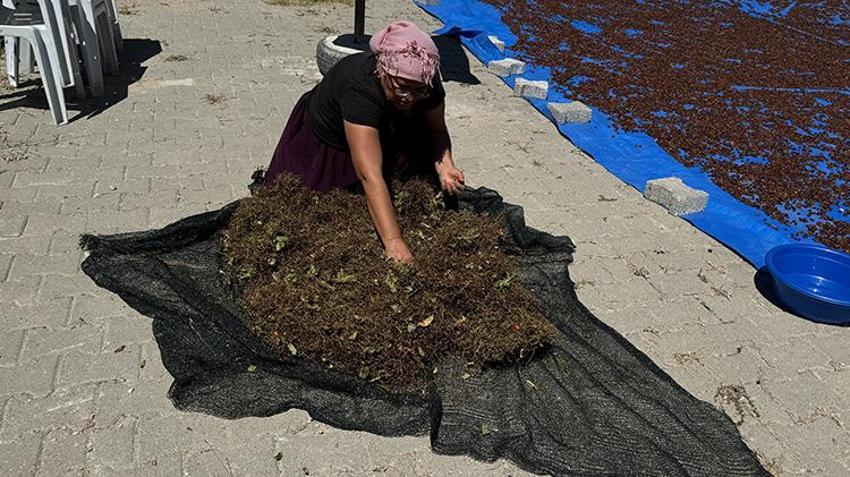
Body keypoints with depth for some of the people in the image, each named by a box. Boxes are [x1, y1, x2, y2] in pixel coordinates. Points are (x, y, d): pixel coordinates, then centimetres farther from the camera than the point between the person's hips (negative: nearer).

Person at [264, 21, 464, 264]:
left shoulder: (426, 82, -27)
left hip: (386, 138, 5)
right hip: (328, 144, -4)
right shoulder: (359, 89, -43)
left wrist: (445, 164, -32)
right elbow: (370, 176, -51)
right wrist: (393, 243, -58)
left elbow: (436, 129, -10)